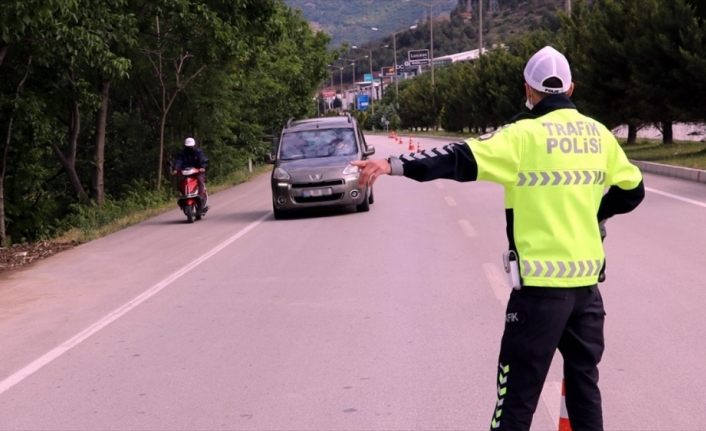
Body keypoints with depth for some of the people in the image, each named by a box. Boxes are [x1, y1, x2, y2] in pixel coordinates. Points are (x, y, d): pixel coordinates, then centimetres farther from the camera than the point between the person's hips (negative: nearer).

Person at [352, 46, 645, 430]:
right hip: (586, 279, 6)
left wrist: (395, 165, -24)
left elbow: (461, 160, -21)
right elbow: (631, 189, 16)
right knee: (584, 378, 17)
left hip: (542, 281, -6)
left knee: (519, 387, 1)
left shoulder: (526, 135, -11)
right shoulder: (598, 134, 7)